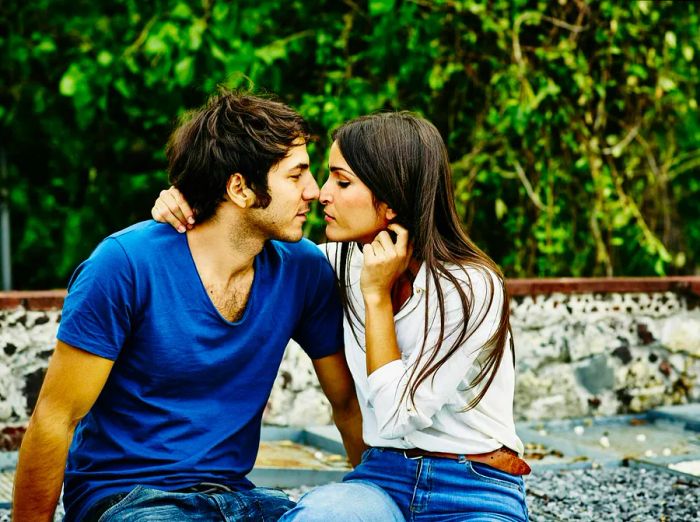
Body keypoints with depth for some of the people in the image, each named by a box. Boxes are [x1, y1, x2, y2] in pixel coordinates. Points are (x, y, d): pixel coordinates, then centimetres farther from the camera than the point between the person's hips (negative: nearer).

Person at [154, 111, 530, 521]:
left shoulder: (471, 287, -14)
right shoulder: (348, 260, 2)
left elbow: (395, 418, -16)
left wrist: (377, 295, -15)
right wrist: (185, 207, 2)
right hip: (384, 477, 4)